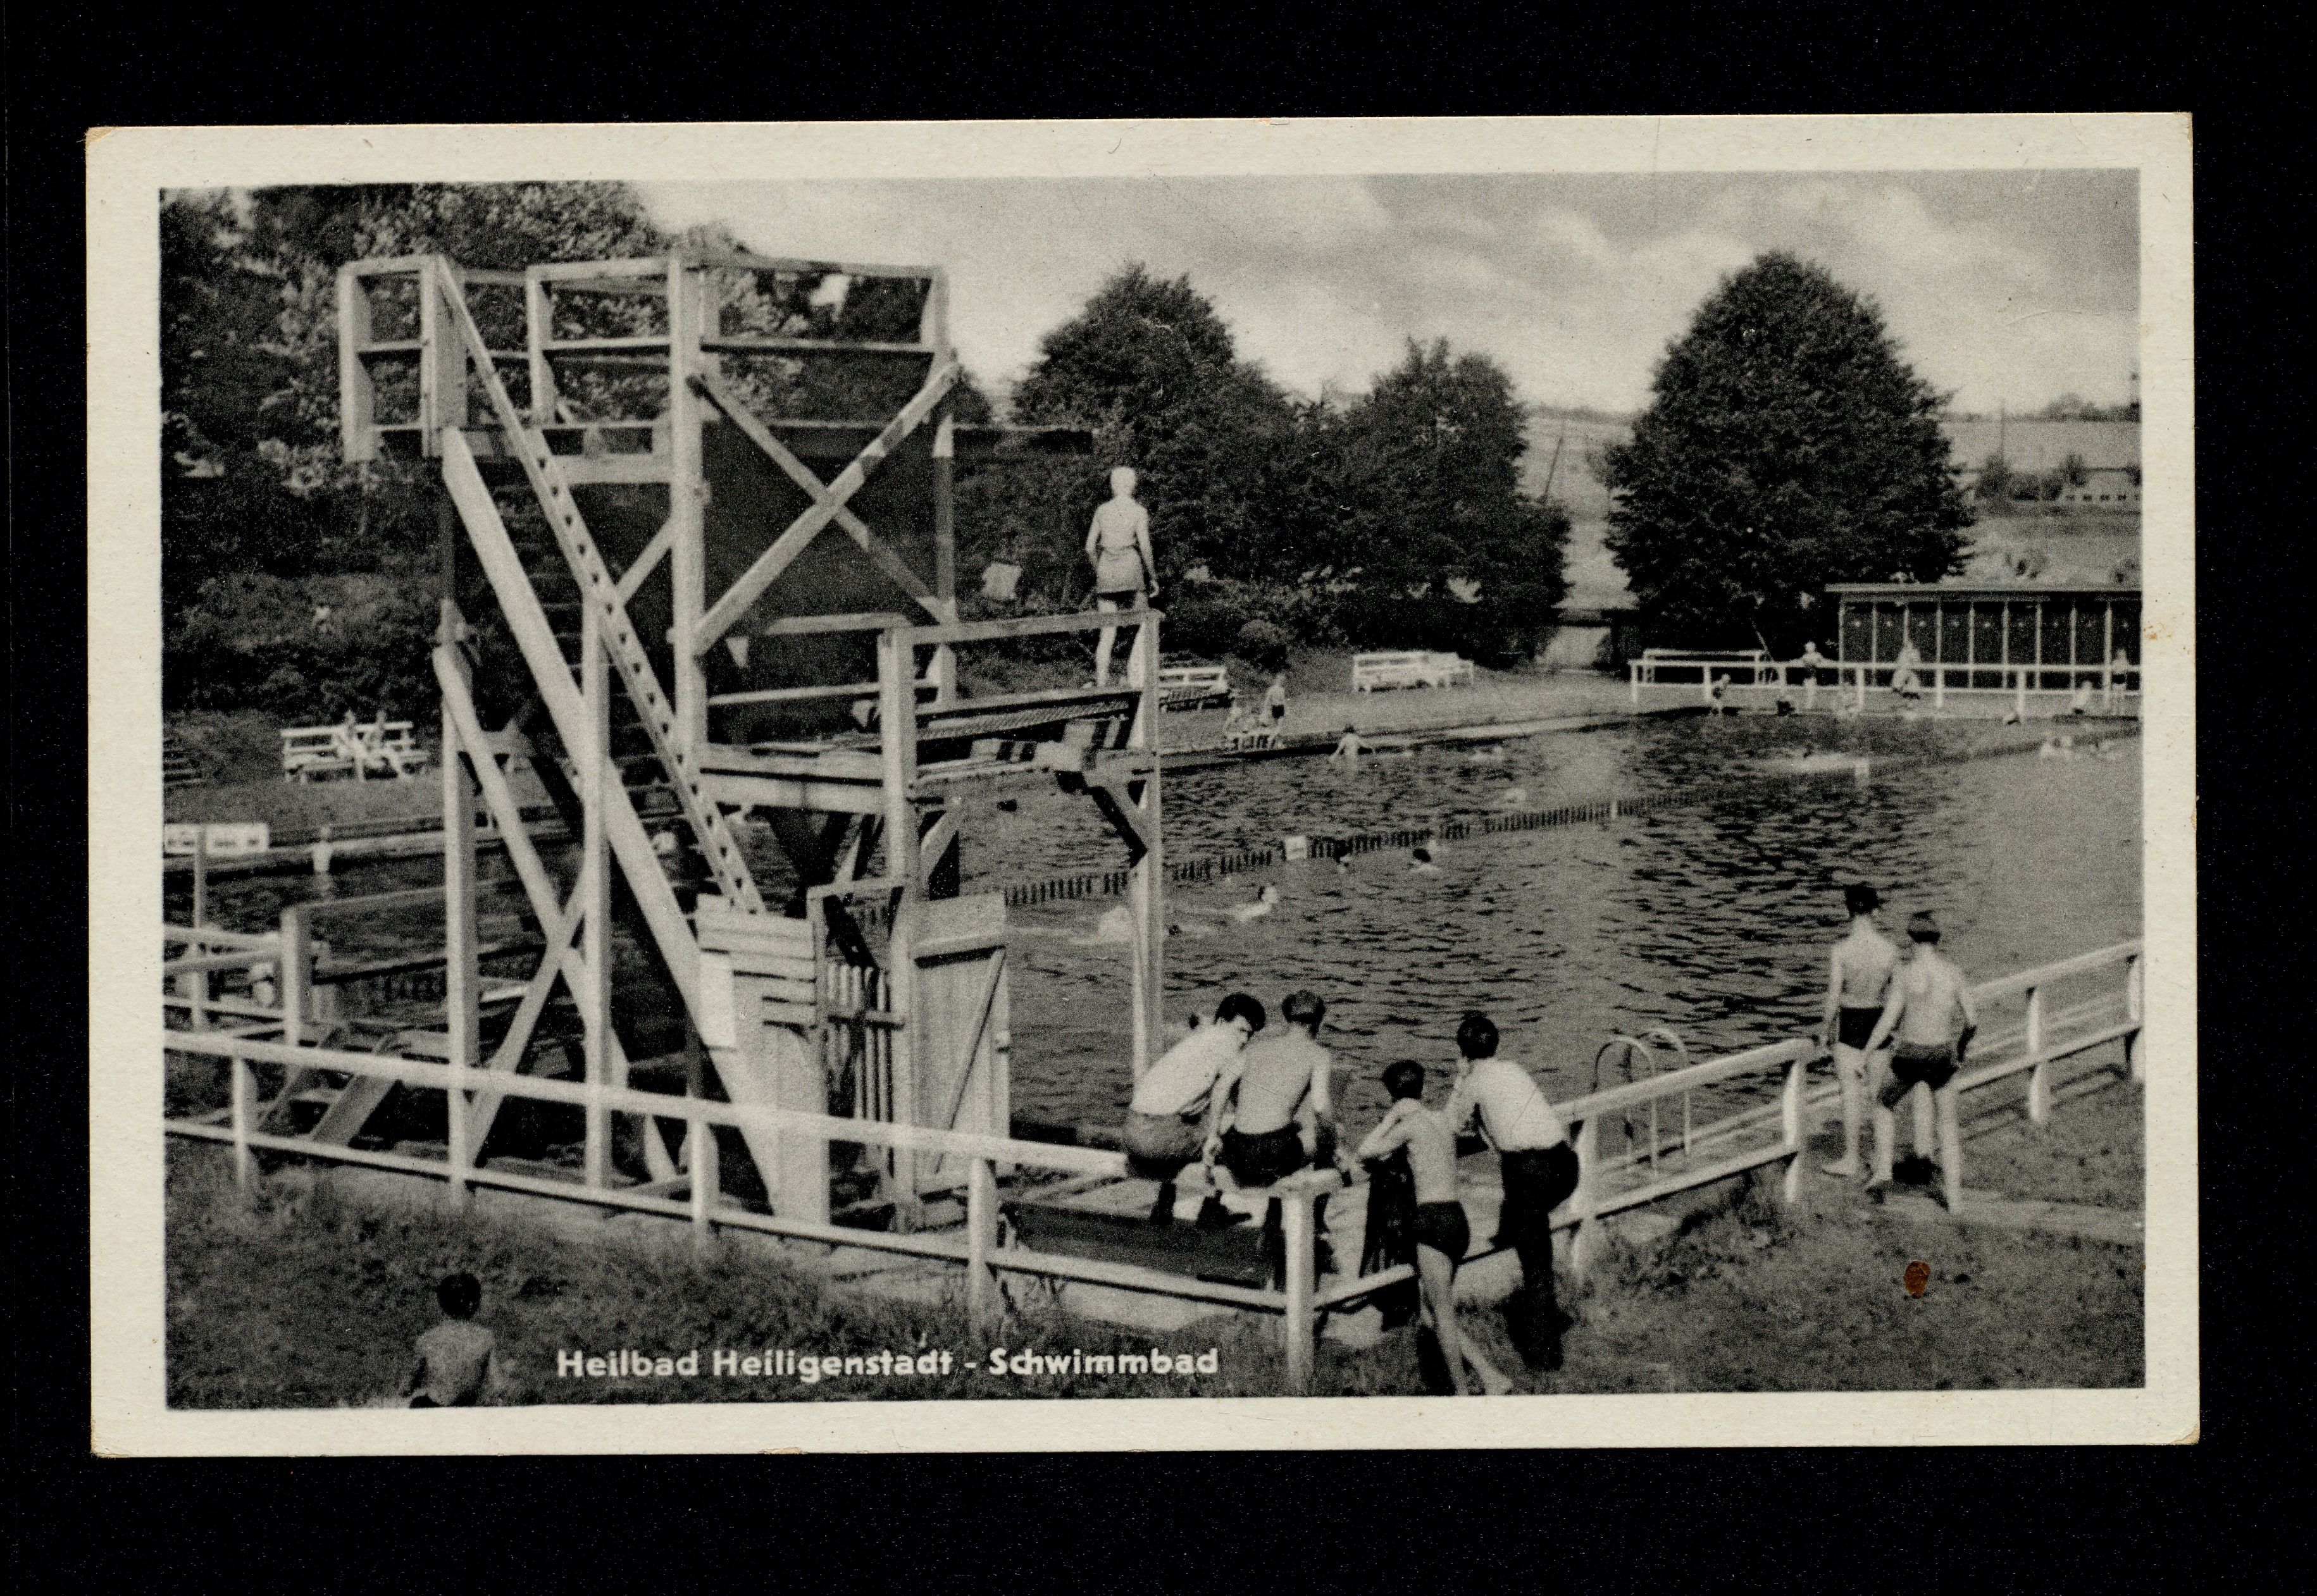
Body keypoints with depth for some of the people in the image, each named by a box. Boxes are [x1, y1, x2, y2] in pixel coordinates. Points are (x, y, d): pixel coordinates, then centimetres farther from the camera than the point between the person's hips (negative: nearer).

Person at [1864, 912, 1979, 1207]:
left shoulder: (1905, 973, -14)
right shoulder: (1954, 971, -4)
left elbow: (1888, 1022, -14)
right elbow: (1972, 1020, 0)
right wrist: (1960, 1048, 20)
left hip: (1909, 1055, -2)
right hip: (1942, 1056, 3)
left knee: (1884, 1104, 26)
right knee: (1948, 1124, 18)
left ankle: (1883, 1169, 14)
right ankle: (1954, 1197, 17)